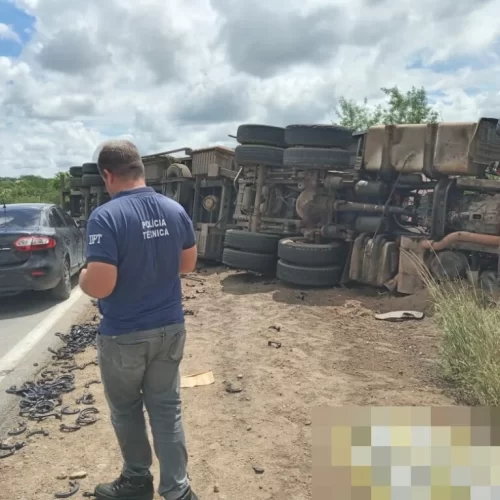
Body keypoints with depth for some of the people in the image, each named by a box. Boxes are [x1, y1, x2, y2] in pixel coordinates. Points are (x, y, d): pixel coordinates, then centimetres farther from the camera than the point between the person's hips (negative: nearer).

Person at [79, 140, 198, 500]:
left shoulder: (106, 217, -22)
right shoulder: (176, 210, -2)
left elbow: (99, 286, -24)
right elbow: (188, 264, 9)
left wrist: (83, 276, -3)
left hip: (123, 336, -4)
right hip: (171, 328, 5)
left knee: (126, 410, 19)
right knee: (167, 408, 15)